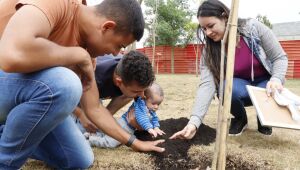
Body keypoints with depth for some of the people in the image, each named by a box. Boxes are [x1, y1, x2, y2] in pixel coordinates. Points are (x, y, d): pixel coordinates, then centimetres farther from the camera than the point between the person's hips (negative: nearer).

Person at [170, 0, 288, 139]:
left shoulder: (253, 28, -20)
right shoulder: (209, 51, -17)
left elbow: (280, 57, -11)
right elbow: (206, 85, -28)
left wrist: (276, 79, -33)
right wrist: (194, 121, -40)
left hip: (266, 82, 0)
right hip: (239, 86, 1)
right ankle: (240, 118, 1)